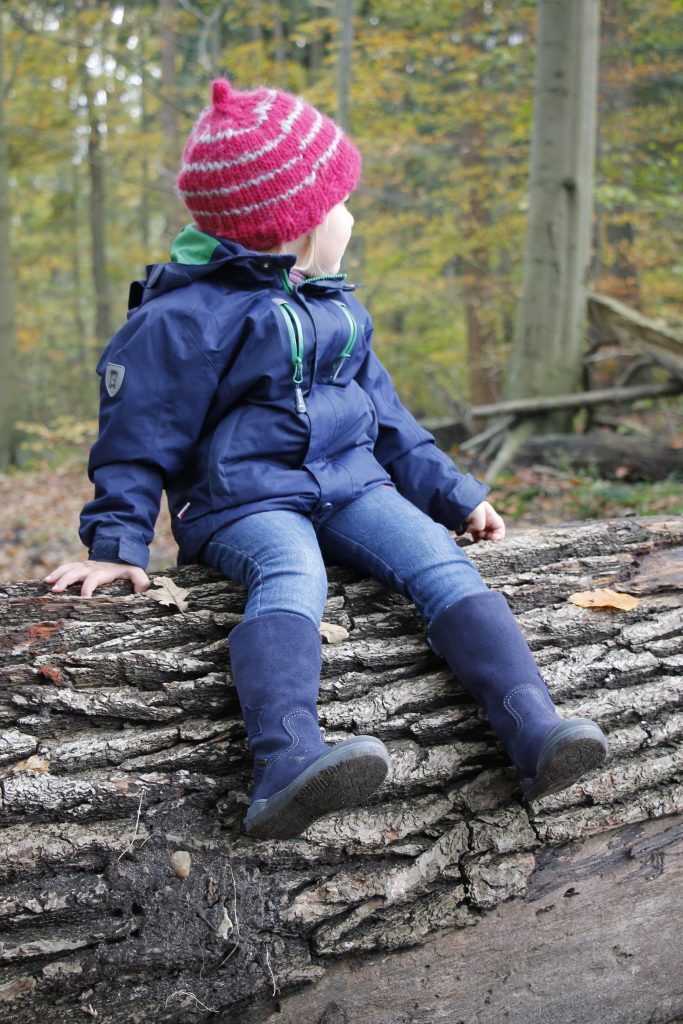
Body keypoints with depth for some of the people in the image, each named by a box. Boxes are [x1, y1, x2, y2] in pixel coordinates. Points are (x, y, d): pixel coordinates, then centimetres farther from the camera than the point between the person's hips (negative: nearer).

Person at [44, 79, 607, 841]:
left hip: (351, 482, 6)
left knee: (440, 563, -22)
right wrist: (117, 542, -8)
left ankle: (534, 729, -36)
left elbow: (383, 413, 25)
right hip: (243, 498, -6)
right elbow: (140, 435, -2)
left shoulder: (335, 307, 17)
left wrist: (452, 492, 21)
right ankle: (287, 766, -61)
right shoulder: (186, 317, -6)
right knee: (292, 579, -38)